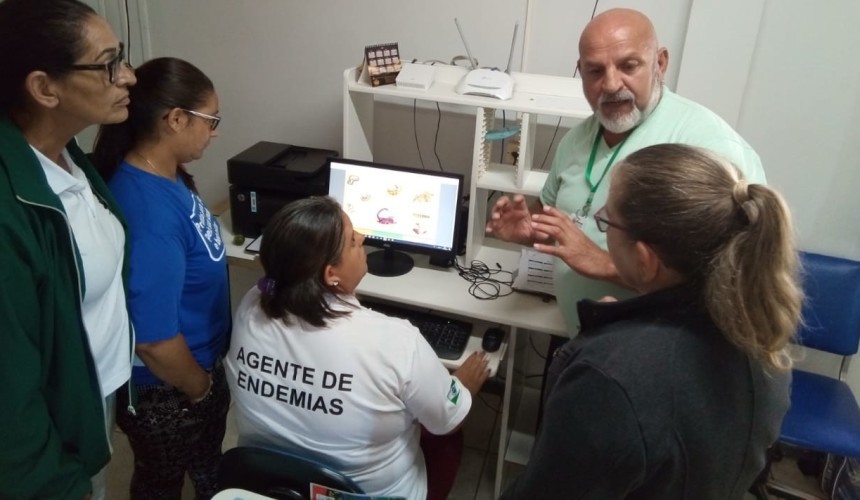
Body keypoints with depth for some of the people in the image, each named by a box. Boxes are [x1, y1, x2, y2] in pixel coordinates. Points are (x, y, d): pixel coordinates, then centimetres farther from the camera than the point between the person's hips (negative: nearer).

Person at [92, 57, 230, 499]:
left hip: (200, 364, 8)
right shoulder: (148, 212, -36)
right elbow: (154, 339, -32)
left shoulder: (167, 175, -6)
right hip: (166, 390, -8)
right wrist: (201, 390, -13)